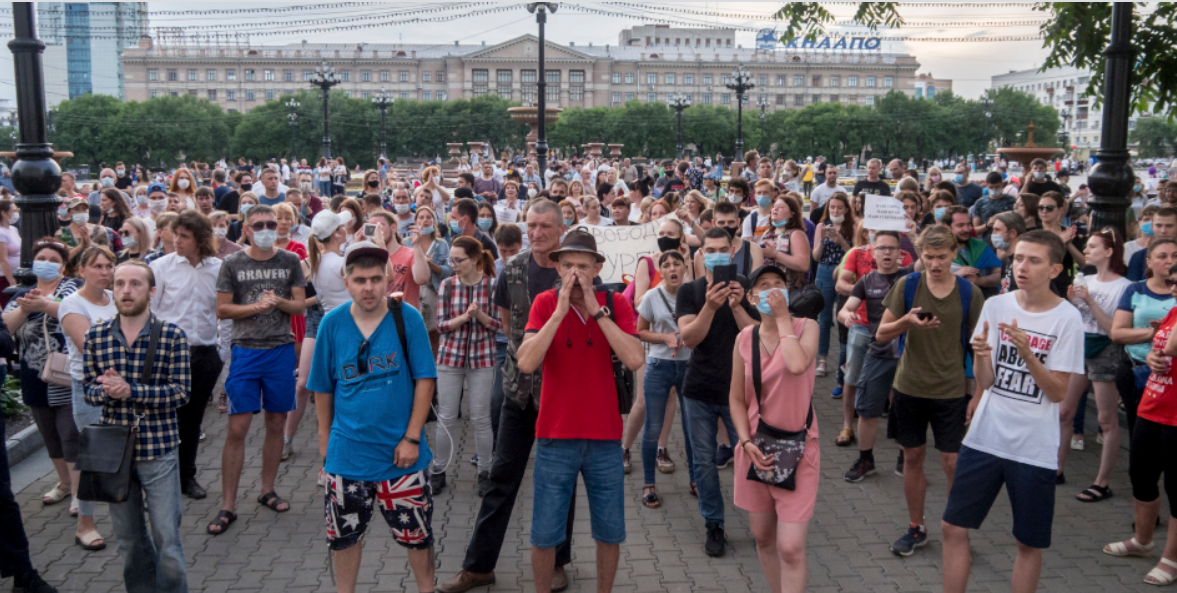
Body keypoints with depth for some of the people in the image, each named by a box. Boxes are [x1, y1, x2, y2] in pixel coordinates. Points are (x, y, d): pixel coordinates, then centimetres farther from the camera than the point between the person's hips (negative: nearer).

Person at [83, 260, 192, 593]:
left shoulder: (172, 336, -7)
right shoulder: (95, 337, 3)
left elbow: (181, 392, -11)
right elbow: (89, 391, 6)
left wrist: (130, 390, -21)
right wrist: (106, 390, -17)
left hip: (159, 451, -3)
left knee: (167, 537, 2)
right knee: (128, 540, 16)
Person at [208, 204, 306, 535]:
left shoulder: (290, 261, 6)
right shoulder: (232, 264, 2)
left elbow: (301, 306, 6)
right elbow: (221, 310, 0)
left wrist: (279, 302, -14)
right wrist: (257, 306, -13)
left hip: (281, 350, 2)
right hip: (246, 351, -2)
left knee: (276, 424, 10)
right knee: (237, 429, -4)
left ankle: (267, 491, 26)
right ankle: (228, 505, 4)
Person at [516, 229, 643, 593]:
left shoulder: (616, 305, -2)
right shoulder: (545, 303, -4)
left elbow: (634, 360, -17)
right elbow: (526, 363, -18)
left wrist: (597, 310, -19)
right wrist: (561, 310, -21)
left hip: (605, 437, 1)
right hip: (556, 438, -1)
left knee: (610, 532, 12)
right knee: (545, 534, 7)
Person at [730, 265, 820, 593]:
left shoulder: (806, 327, -7)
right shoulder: (745, 338, 1)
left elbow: (797, 365, -30)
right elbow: (737, 399, 7)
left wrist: (782, 317, -18)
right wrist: (747, 442, -8)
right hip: (756, 449, 3)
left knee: (790, 548, -9)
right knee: (763, 538, 15)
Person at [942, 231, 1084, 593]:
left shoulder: (1067, 319, -8)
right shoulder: (995, 306, 0)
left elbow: (1058, 393, -10)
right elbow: (985, 380, -2)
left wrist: (1026, 351, -23)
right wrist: (980, 354, -23)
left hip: (1035, 449, -3)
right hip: (985, 438, 3)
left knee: (1029, 544, 9)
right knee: (953, 527, 6)